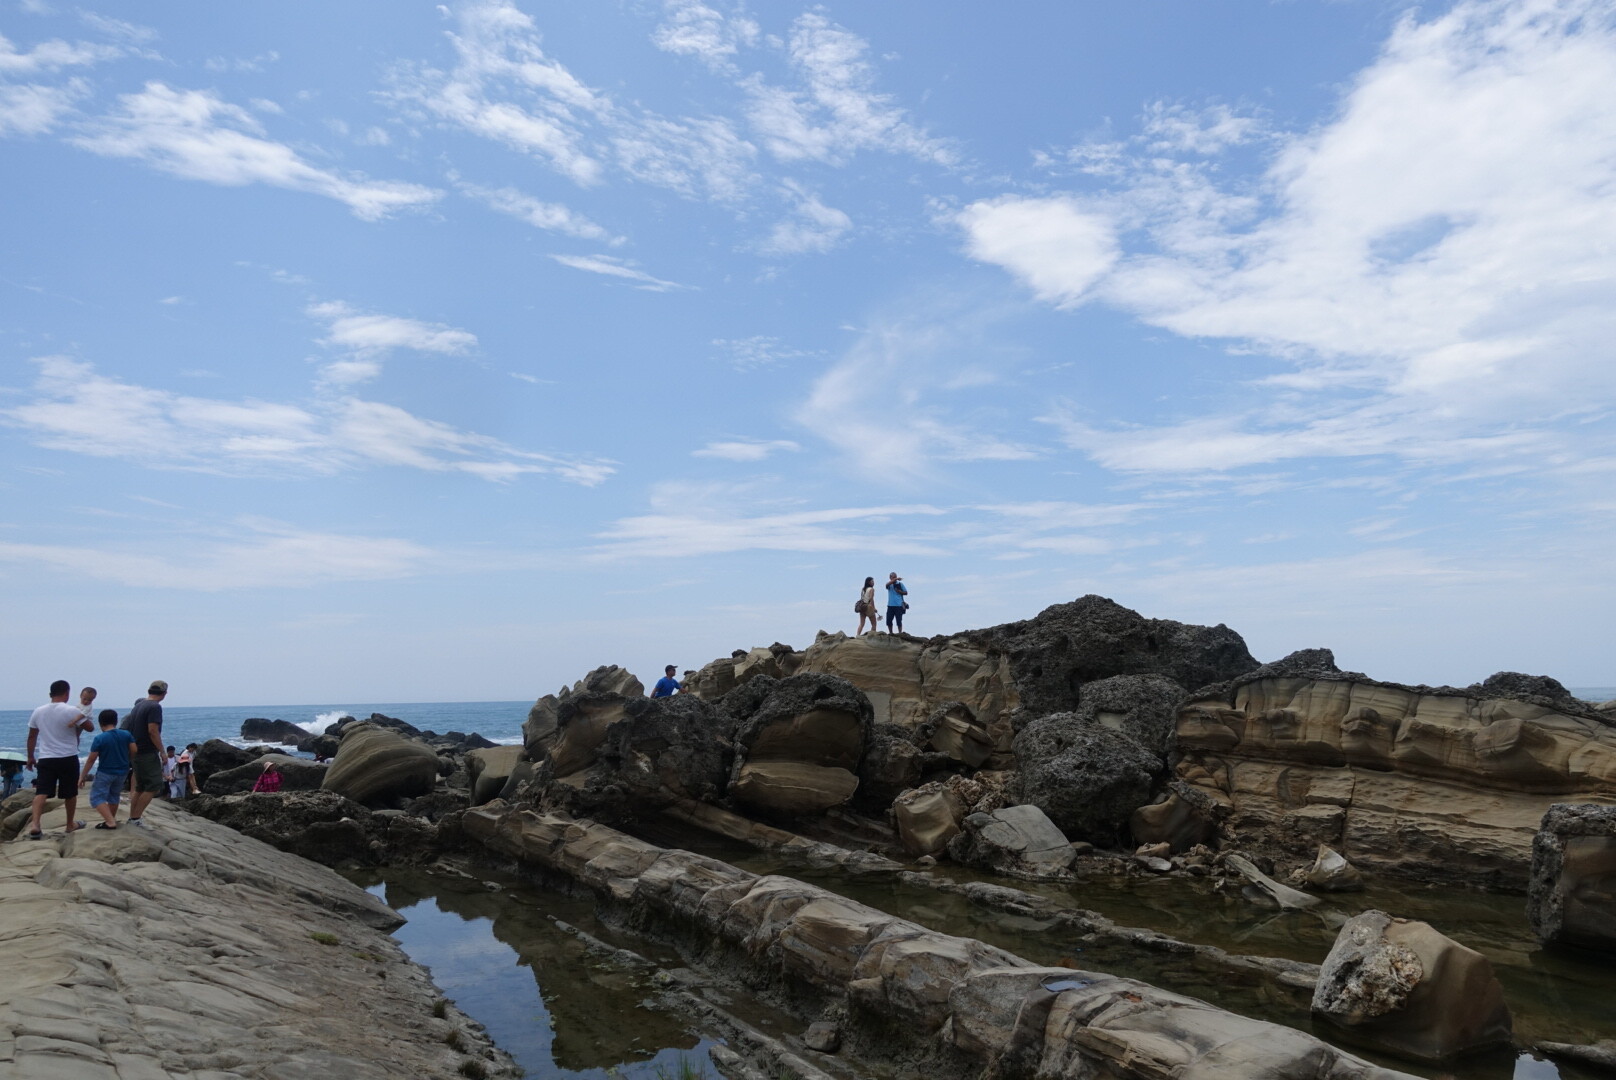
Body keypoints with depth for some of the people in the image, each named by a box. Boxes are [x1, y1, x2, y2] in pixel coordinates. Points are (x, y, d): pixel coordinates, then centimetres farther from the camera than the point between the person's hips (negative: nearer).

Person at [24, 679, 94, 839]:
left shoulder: (38, 712, 5)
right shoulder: (71, 711, -11)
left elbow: (32, 737, 12)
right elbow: (89, 727, -5)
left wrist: (30, 757, 22)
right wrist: (81, 717, 14)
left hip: (45, 759, 3)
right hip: (68, 758, -3)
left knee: (41, 792, -4)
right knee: (70, 793, 11)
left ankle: (34, 823, -23)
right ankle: (70, 824, 22)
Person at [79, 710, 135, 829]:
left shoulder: (99, 739, -14)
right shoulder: (126, 735, -5)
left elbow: (91, 760, -11)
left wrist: (82, 776, -2)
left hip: (105, 773, -5)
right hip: (122, 772, 5)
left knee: (97, 797, 1)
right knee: (114, 796, 22)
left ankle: (111, 822, -12)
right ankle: (111, 820, 32)